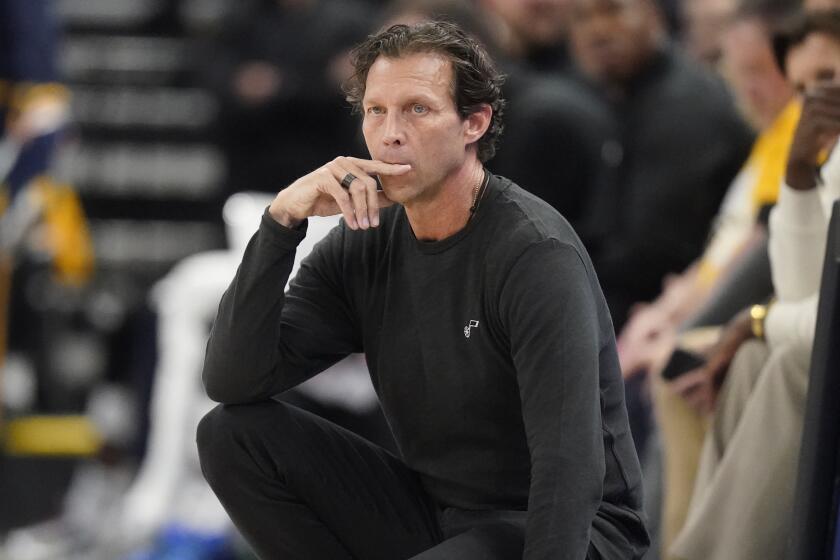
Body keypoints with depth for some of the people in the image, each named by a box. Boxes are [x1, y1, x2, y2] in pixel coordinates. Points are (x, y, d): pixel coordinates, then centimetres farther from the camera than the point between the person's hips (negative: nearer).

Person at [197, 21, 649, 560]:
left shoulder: (535, 254, -21)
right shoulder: (363, 247, 0)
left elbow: (569, 466, -27)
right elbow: (232, 381, -8)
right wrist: (282, 222, -18)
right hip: (431, 512, 7)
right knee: (233, 433, -7)